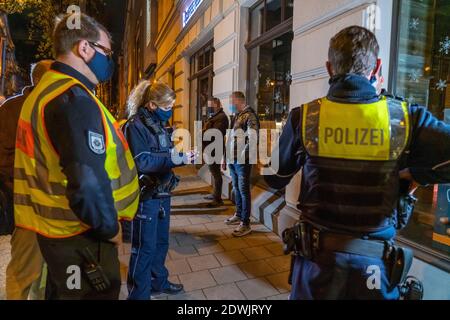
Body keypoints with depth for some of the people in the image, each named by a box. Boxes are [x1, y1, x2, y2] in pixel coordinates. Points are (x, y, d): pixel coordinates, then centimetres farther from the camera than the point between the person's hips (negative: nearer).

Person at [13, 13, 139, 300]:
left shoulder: (44, 90, 12)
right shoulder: (74, 98, -21)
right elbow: (88, 182, -30)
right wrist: (109, 229, -15)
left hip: (55, 225, 9)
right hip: (81, 235, -9)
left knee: (62, 291, 25)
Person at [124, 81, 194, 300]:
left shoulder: (159, 125, 11)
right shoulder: (135, 126, -15)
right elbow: (142, 162, -24)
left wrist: (183, 156, 0)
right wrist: (175, 157, -25)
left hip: (162, 193, 8)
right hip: (145, 196, -8)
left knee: (161, 243, 20)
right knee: (144, 247, 4)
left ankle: (158, 282, 39)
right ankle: (139, 294, 22)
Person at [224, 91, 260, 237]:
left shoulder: (249, 115, -12)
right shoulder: (235, 116, 15)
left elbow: (253, 138, -22)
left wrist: (243, 156, -20)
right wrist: (227, 156, 12)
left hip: (243, 161, -8)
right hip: (233, 160, 8)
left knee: (244, 191, -3)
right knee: (236, 189, 18)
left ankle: (245, 224, 5)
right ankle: (239, 215, 34)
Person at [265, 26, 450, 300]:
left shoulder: (304, 117, -12)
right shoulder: (405, 117, -11)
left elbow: (275, 179, -1)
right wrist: (413, 172, -2)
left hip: (317, 256, 0)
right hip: (376, 262, 1)